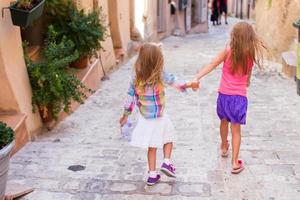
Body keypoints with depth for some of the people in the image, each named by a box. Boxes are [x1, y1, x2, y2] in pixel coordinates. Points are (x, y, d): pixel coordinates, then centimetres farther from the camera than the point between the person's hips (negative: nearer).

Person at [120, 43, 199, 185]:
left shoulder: (136, 78, -10)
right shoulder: (161, 75, -20)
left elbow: (130, 97, -4)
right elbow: (175, 82, -7)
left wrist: (125, 116, 8)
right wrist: (190, 85, 11)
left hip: (145, 118, 3)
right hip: (160, 117, -3)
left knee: (152, 147, 16)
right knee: (168, 139, 24)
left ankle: (152, 175, 19)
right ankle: (167, 162, 6)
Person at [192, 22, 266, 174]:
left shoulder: (228, 51, -10)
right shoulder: (251, 54, -4)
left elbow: (211, 66, -15)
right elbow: (248, 76, 5)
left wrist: (197, 77, -18)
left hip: (224, 94, 0)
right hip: (240, 96, 0)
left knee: (224, 122, 25)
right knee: (236, 129, 4)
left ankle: (224, 147, 47)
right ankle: (235, 163, 1)